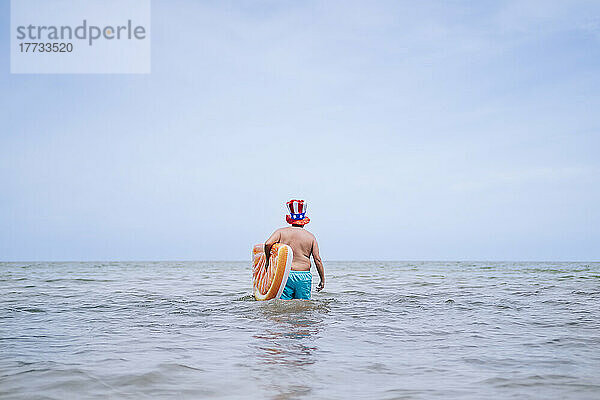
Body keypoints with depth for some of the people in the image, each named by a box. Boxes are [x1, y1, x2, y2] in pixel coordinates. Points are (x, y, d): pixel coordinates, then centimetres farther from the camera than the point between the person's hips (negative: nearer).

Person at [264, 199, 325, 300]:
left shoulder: (281, 232, 3)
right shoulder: (310, 237, 4)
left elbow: (268, 244, -13)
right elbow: (317, 259, 1)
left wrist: (267, 260, 2)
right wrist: (322, 280, 7)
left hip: (285, 275, 0)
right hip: (304, 276, 0)